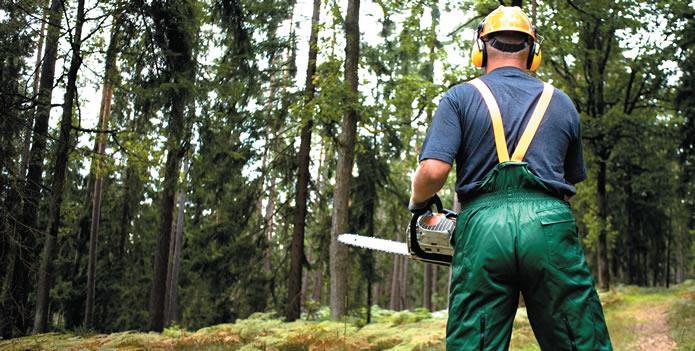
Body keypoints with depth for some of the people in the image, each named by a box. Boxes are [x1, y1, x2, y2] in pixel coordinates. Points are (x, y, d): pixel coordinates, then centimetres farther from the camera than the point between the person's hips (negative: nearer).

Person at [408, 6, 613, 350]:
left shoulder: (460, 97, 10)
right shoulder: (560, 102, 19)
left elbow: (433, 170, -4)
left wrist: (417, 203, 16)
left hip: (482, 230, -1)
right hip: (549, 224, 2)